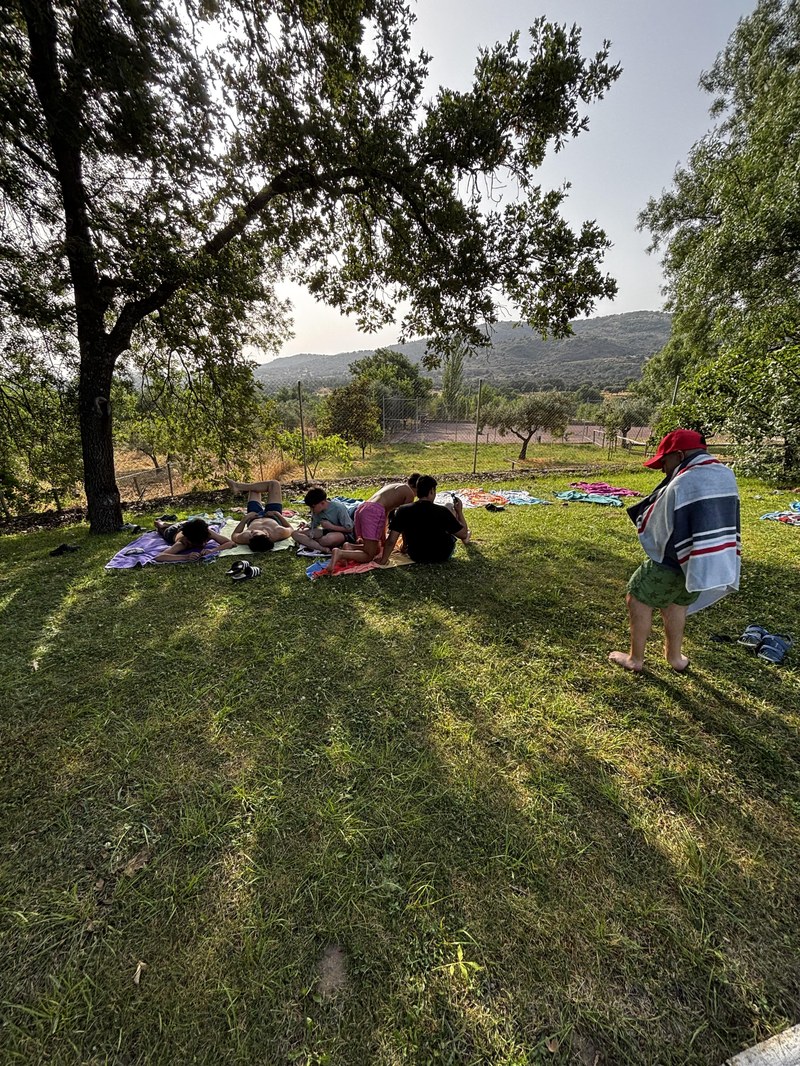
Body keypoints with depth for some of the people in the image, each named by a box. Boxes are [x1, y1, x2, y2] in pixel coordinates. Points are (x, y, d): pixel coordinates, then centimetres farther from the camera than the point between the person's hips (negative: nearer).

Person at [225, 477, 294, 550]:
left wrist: (245, 518, -25)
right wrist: (277, 514, -24)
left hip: (253, 519, 0)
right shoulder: (279, 533, -49)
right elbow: (290, 529, -24)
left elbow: (234, 535, -19)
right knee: (274, 484, 3)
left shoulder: (245, 538, -45)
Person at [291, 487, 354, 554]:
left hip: (343, 534, -7)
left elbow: (349, 529, -18)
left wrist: (331, 526, -21)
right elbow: (314, 527, 7)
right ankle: (324, 549, -28)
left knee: (329, 538, -45)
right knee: (295, 533, -11)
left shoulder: (339, 508, -20)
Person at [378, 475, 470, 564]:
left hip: (416, 557, 2)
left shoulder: (402, 511, -19)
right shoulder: (442, 511, -23)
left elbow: (391, 541, -19)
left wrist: (383, 561, -6)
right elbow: (464, 534, -12)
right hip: (442, 556, -1)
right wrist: (459, 512, 0)